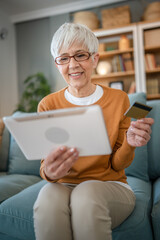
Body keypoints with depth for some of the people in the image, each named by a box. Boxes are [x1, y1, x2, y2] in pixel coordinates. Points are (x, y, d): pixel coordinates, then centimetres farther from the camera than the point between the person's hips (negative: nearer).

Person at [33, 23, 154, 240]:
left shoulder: (119, 99, -1)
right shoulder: (48, 105, -1)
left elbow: (117, 165, 1)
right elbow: (46, 166, -4)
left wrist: (129, 144, -21)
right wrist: (49, 172, -28)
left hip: (111, 186, 0)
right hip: (65, 186, 1)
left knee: (87, 194, -35)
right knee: (48, 196, -33)